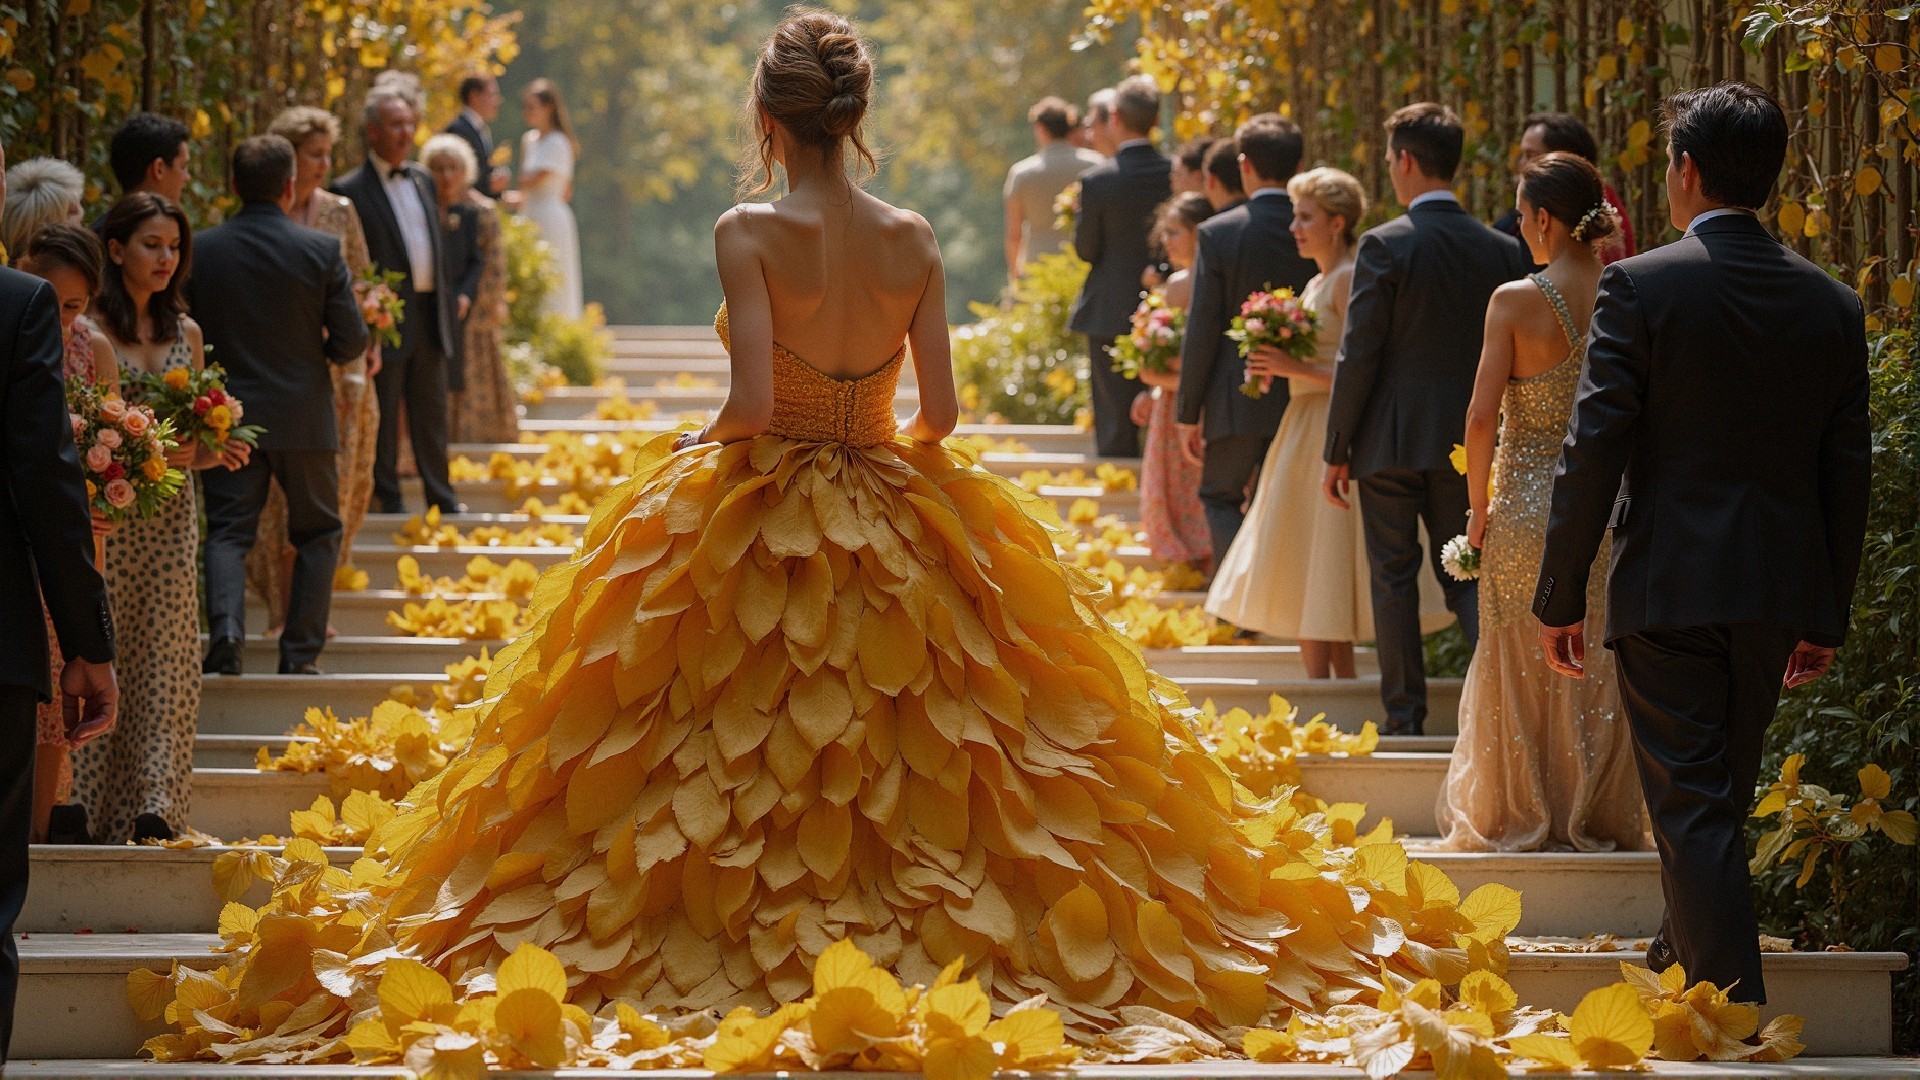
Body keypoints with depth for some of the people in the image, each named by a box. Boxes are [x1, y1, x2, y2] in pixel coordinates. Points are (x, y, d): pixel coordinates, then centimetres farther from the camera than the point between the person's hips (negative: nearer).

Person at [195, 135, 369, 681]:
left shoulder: (201, 250, -5)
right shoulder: (321, 249, -10)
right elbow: (351, 341, -8)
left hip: (229, 415, 1)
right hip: (304, 416, -1)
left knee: (228, 530, 6)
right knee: (317, 532, 14)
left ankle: (225, 631, -17)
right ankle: (300, 652, 10)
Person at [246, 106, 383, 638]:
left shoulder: (340, 212, 7)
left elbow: (361, 284, 12)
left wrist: (369, 345, 2)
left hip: (337, 368, 3)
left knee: (332, 486, 3)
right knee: (278, 487, -3)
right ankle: (280, 608, 2)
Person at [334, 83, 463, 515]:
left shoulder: (423, 180, 14)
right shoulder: (351, 190, -9)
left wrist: (445, 305, 15)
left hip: (429, 316, 6)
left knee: (431, 413, 12)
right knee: (384, 415, 3)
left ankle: (442, 497, 18)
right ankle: (388, 497, 10)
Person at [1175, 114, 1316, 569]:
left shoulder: (1218, 233, -10)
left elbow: (1202, 330, -9)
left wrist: (1188, 412, -1)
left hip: (1238, 402, -3)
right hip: (1302, 403, 3)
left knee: (1221, 497, 11)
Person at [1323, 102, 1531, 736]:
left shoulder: (1384, 245, -12)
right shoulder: (1501, 251, 1)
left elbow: (1358, 355, -12)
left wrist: (1337, 450, -5)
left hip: (1390, 439, -4)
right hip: (1466, 440, 4)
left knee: (1393, 579, 7)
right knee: (1463, 575, 12)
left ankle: (1404, 721, 10)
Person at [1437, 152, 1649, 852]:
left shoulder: (1517, 301, -13)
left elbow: (1482, 415, -14)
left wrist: (1479, 508, -2)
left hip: (1527, 500, -4)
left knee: (1523, 666, 10)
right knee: (1599, 668, 13)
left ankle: (1520, 818, 17)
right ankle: (1598, 816, 20)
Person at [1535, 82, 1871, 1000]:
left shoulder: (1639, 286, -9)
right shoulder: (1832, 304, 4)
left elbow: (1594, 449, -11)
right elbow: (1847, 470, 7)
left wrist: (1560, 595, -5)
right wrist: (1827, 615, 15)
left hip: (1667, 588, -5)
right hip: (1779, 595, 5)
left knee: (1693, 809, -2)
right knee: (1723, 797, 21)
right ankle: (1684, 960, 38)